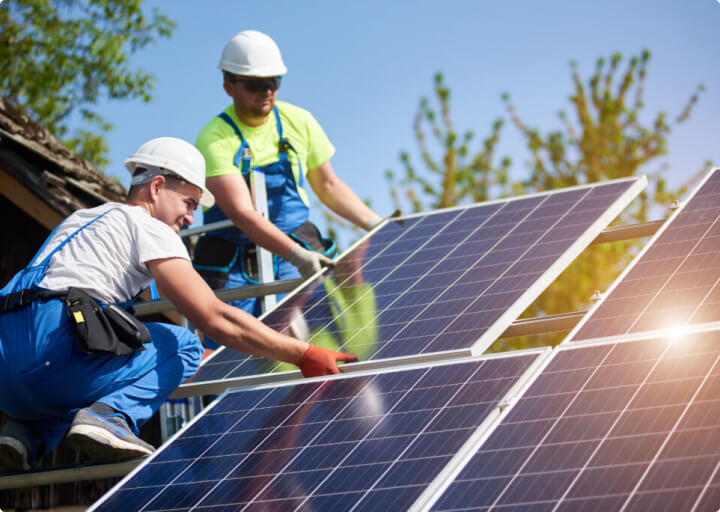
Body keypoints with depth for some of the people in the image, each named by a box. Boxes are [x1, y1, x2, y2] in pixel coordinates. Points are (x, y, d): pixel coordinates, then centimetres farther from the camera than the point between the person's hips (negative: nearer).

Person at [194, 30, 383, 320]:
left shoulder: (298, 122, 3)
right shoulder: (215, 139, -13)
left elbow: (328, 185, 16)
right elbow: (242, 212, -24)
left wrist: (376, 225, 5)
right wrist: (296, 255, -35)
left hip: (297, 250, 3)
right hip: (233, 263, -2)